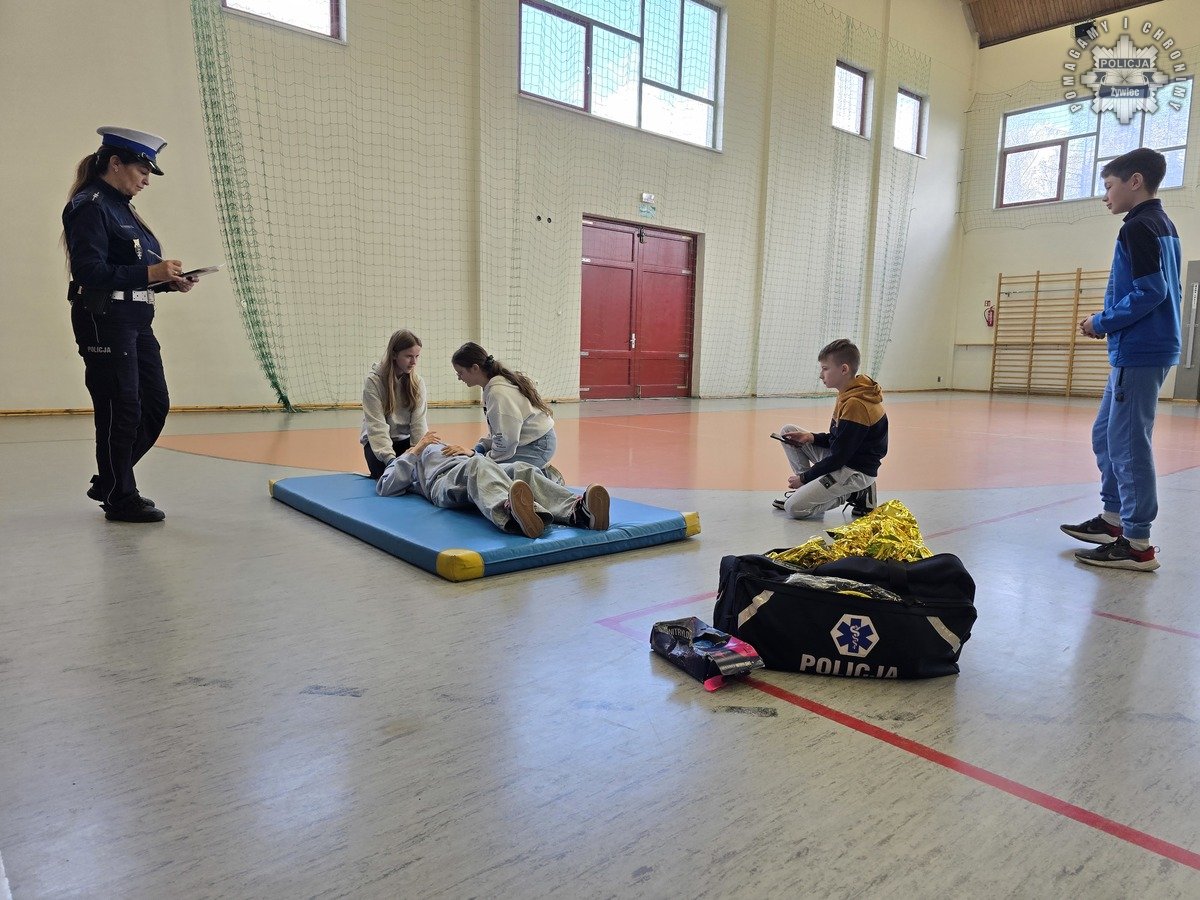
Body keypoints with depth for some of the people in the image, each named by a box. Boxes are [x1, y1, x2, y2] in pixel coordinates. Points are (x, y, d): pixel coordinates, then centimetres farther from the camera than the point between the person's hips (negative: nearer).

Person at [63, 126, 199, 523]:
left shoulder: (121, 207, 18)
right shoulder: (89, 206, -10)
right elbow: (88, 271, -20)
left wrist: (169, 279, 4)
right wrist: (149, 272, -23)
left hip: (136, 322, 9)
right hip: (104, 322, -9)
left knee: (155, 405, 11)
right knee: (122, 412, -2)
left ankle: (107, 483, 27)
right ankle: (119, 499, 13)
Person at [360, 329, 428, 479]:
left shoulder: (417, 382, -3)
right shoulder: (373, 381, -15)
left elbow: (418, 422, -10)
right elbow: (376, 427, -23)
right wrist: (390, 458, -36)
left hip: (406, 440, 3)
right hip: (378, 442, -3)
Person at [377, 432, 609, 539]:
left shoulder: (447, 448, 49)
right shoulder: (402, 463, 39)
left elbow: (487, 462, 32)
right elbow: (384, 488, 14)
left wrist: (470, 452, 11)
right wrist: (416, 450, 14)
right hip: (444, 480, -4)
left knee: (522, 470, -30)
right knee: (478, 466, -40)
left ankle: (577, 510, -57)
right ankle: (511, 515, -72)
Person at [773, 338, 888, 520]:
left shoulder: (855, 405, -24)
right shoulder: (849, 395, 7)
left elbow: (839, 457, -21)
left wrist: (804, 477, -12)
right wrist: (812, 437, -2)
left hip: (856, 471, -10)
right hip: (840, 458, 10)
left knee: (794, 508, -18)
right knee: (787, 431, 7)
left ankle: (853, 495, -1)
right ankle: (807, 489, 8)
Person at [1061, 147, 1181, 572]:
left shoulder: (1138, 227, -12)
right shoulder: (1163, 225, 18)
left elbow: (1150, 292, -20)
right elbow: (1162, 290, 19)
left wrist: (1101, 322, -9)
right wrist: (1107, 322, 12)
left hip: (1138, 353, -10)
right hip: (1142, 350, 10)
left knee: (1127, 444, -7)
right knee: (1105, 435, 17)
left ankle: (1137, 544, -2)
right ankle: (1113, 519, 25)